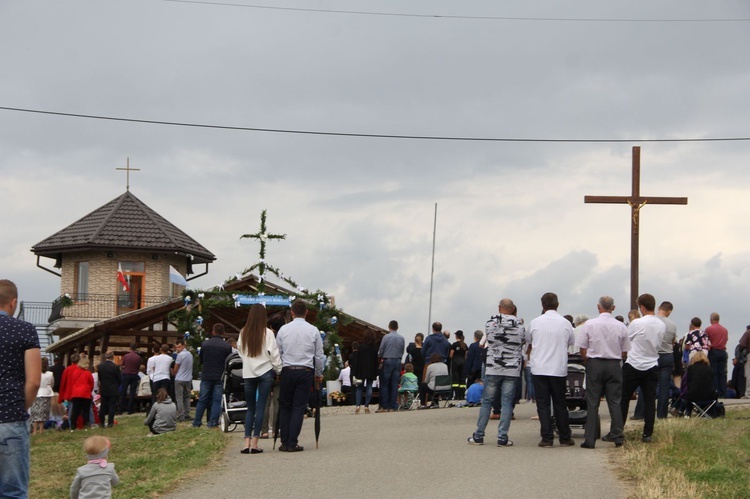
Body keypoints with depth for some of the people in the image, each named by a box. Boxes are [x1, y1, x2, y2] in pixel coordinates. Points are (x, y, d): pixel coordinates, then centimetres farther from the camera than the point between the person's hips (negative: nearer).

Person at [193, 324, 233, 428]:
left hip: (206, 376, 1)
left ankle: (196, 423, 10)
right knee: (216, 400, 3)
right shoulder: (227, 346, -7)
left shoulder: (205, 344, -2)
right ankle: (213, 422, -1)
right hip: (220, 377, -1)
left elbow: (200, 360, 10)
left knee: (202, 400, 9)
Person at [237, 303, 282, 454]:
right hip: (265, 372, -3)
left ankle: (247, 442, 0)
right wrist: (279, 371, 3)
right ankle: (254, 443, -4)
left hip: (248, 373, 3)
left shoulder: (243, 333, 2)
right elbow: (274, 354, -7)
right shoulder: (267, 333, -7)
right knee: (260, 407, 0)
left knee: (250, 408, 10)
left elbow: (240, 351, 10)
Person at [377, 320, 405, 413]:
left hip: (388, 361, -4)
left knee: (384, 385, 2)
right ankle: (392, 406, 5)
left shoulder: (386, 337, -9)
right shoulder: (401, 338, 2)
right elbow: (402, 351, 8)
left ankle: (384, 406, -2)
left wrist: (381, 357, 16)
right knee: (394, 385, 6)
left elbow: (380, 351, -4)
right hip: (398, 361, 4)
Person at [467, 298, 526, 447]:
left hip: (493, 369, 0)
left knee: (486, 401, 7)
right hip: (512, 369, 0)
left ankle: (478, 436, 10)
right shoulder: (519, 326, -1)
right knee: (506, 403, 1)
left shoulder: (490, 323, -2)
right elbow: (523, 344, 11)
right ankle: (502, 438, -2)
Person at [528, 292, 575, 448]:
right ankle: (565, 438, 14)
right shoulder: (566, 323, -1)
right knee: (560, 404, 10)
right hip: (559, 369, 1)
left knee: (543, 404, 2)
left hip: (539, 369, -1)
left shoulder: (535, 323, -2)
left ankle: (547, 438, -2)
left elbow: (530, 345, 13)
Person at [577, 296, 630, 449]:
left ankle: (589, 439, 0)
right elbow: (624, 352, 5)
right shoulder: (621, 326, -1)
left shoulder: (589, 324, -6)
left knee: (592, 402, 1)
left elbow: (582, 349, -2)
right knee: (614, 401, 7)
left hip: (594, 364, -1)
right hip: (614, 365, 1)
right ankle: (617, 436, 4)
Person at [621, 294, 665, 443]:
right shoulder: (661, 325, 2)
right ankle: (647, 434, 4)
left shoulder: (637, 323, -14)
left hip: (634, 366, -4)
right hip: (652, 367, 4)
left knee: (624, 399, 5)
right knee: (649, 401, 5)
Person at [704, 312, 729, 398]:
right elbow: (726, 340, 11)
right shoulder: (725, 330, 9)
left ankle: (716, 393, -5)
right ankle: (723, 394, 3)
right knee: (722, 374, 5)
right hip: (723, 352, 4)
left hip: (713, 352, -4)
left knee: (713, 374, -1)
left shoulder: (708, 329, -5)